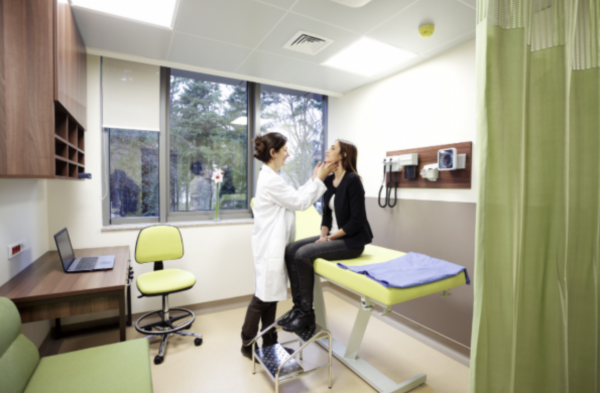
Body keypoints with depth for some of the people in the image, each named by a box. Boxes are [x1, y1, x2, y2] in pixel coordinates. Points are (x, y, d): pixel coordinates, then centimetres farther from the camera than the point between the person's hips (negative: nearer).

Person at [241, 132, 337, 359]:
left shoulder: (270, 177, 13)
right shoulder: (270, 180, -20)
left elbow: (295, 197, 12)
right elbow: (300, 203, -16)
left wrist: (314, 179, 8)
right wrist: (319, 179, -9)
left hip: (275, 245, 10)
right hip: (270, 246, -10)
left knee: (271, 296, 16)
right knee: (263, 297, 4)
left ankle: (269, 344, 30)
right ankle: (247, 345, 23)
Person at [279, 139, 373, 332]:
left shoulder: (352, 180, -15)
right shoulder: (328, 181, 8)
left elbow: (356, 221, -18)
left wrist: (330, 238, -15)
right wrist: (323, 235, -3)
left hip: (351, 241, -8)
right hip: (332, 237, 8)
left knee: (303, 254, -22)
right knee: (291, 250, -7)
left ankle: (307, 312, -4)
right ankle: (298, 306, 2)